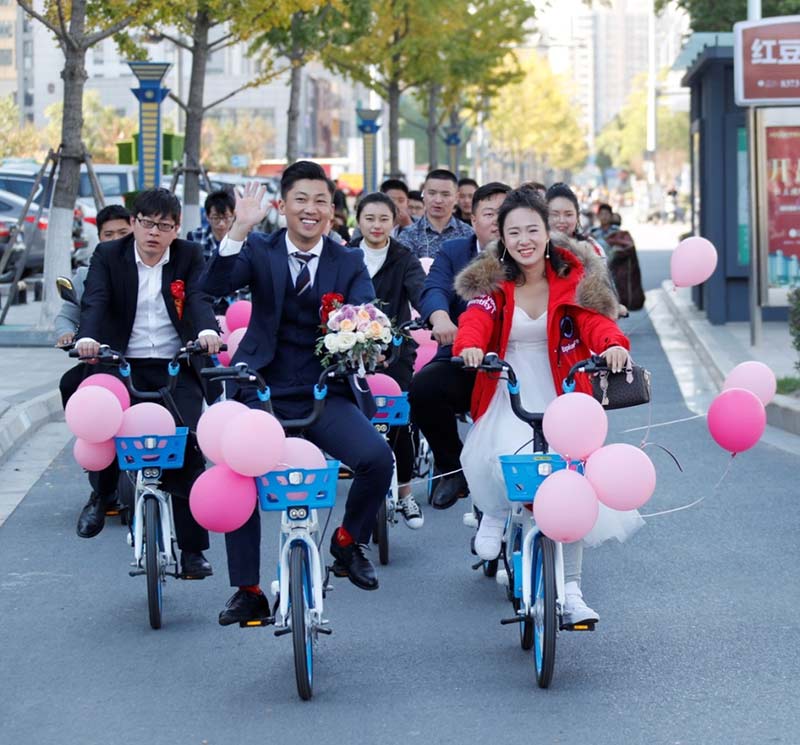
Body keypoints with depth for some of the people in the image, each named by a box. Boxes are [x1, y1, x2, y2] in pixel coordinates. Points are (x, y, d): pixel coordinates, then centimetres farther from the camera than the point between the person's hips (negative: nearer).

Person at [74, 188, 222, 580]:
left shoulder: (190, 257, 3)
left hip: (176, 369, 0)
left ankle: (192, 550, -1)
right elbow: (95, 301, -13)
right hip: (124, 365, 0)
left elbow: (200, 298, -14)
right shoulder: (108, 255, 2)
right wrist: (88, 338, -35)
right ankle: (101, 495, 12)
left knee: (188, 449, -12)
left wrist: (207, 331, -37)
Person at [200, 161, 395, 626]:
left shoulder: (349, 263, 7)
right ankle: (248, 591, 2)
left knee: (378, 458, -22)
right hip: (264, 392, 0)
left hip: (325, 394, 0)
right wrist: (239, 230, -29)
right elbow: (214, 286, -15)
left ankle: (349, 542, 6)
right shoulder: (260, 251, 3)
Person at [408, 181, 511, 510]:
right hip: (461, 365, 1)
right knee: (421, 388, -30)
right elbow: (433, 289, -11)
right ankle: (452, 468, -6)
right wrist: (440, 317, -35)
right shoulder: (453, 252, 9)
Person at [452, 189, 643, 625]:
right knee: (508, 459, -30)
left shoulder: (575, 278, 2)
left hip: (560, 396, 2)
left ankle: (570, 590, 7)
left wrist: (613, 344, -37)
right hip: (508, 397, -1)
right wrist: (469, 347, -42)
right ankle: (495, 514, 6)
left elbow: (594, 320, -13)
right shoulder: (490, 283, 1)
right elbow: (475, 320, -17)